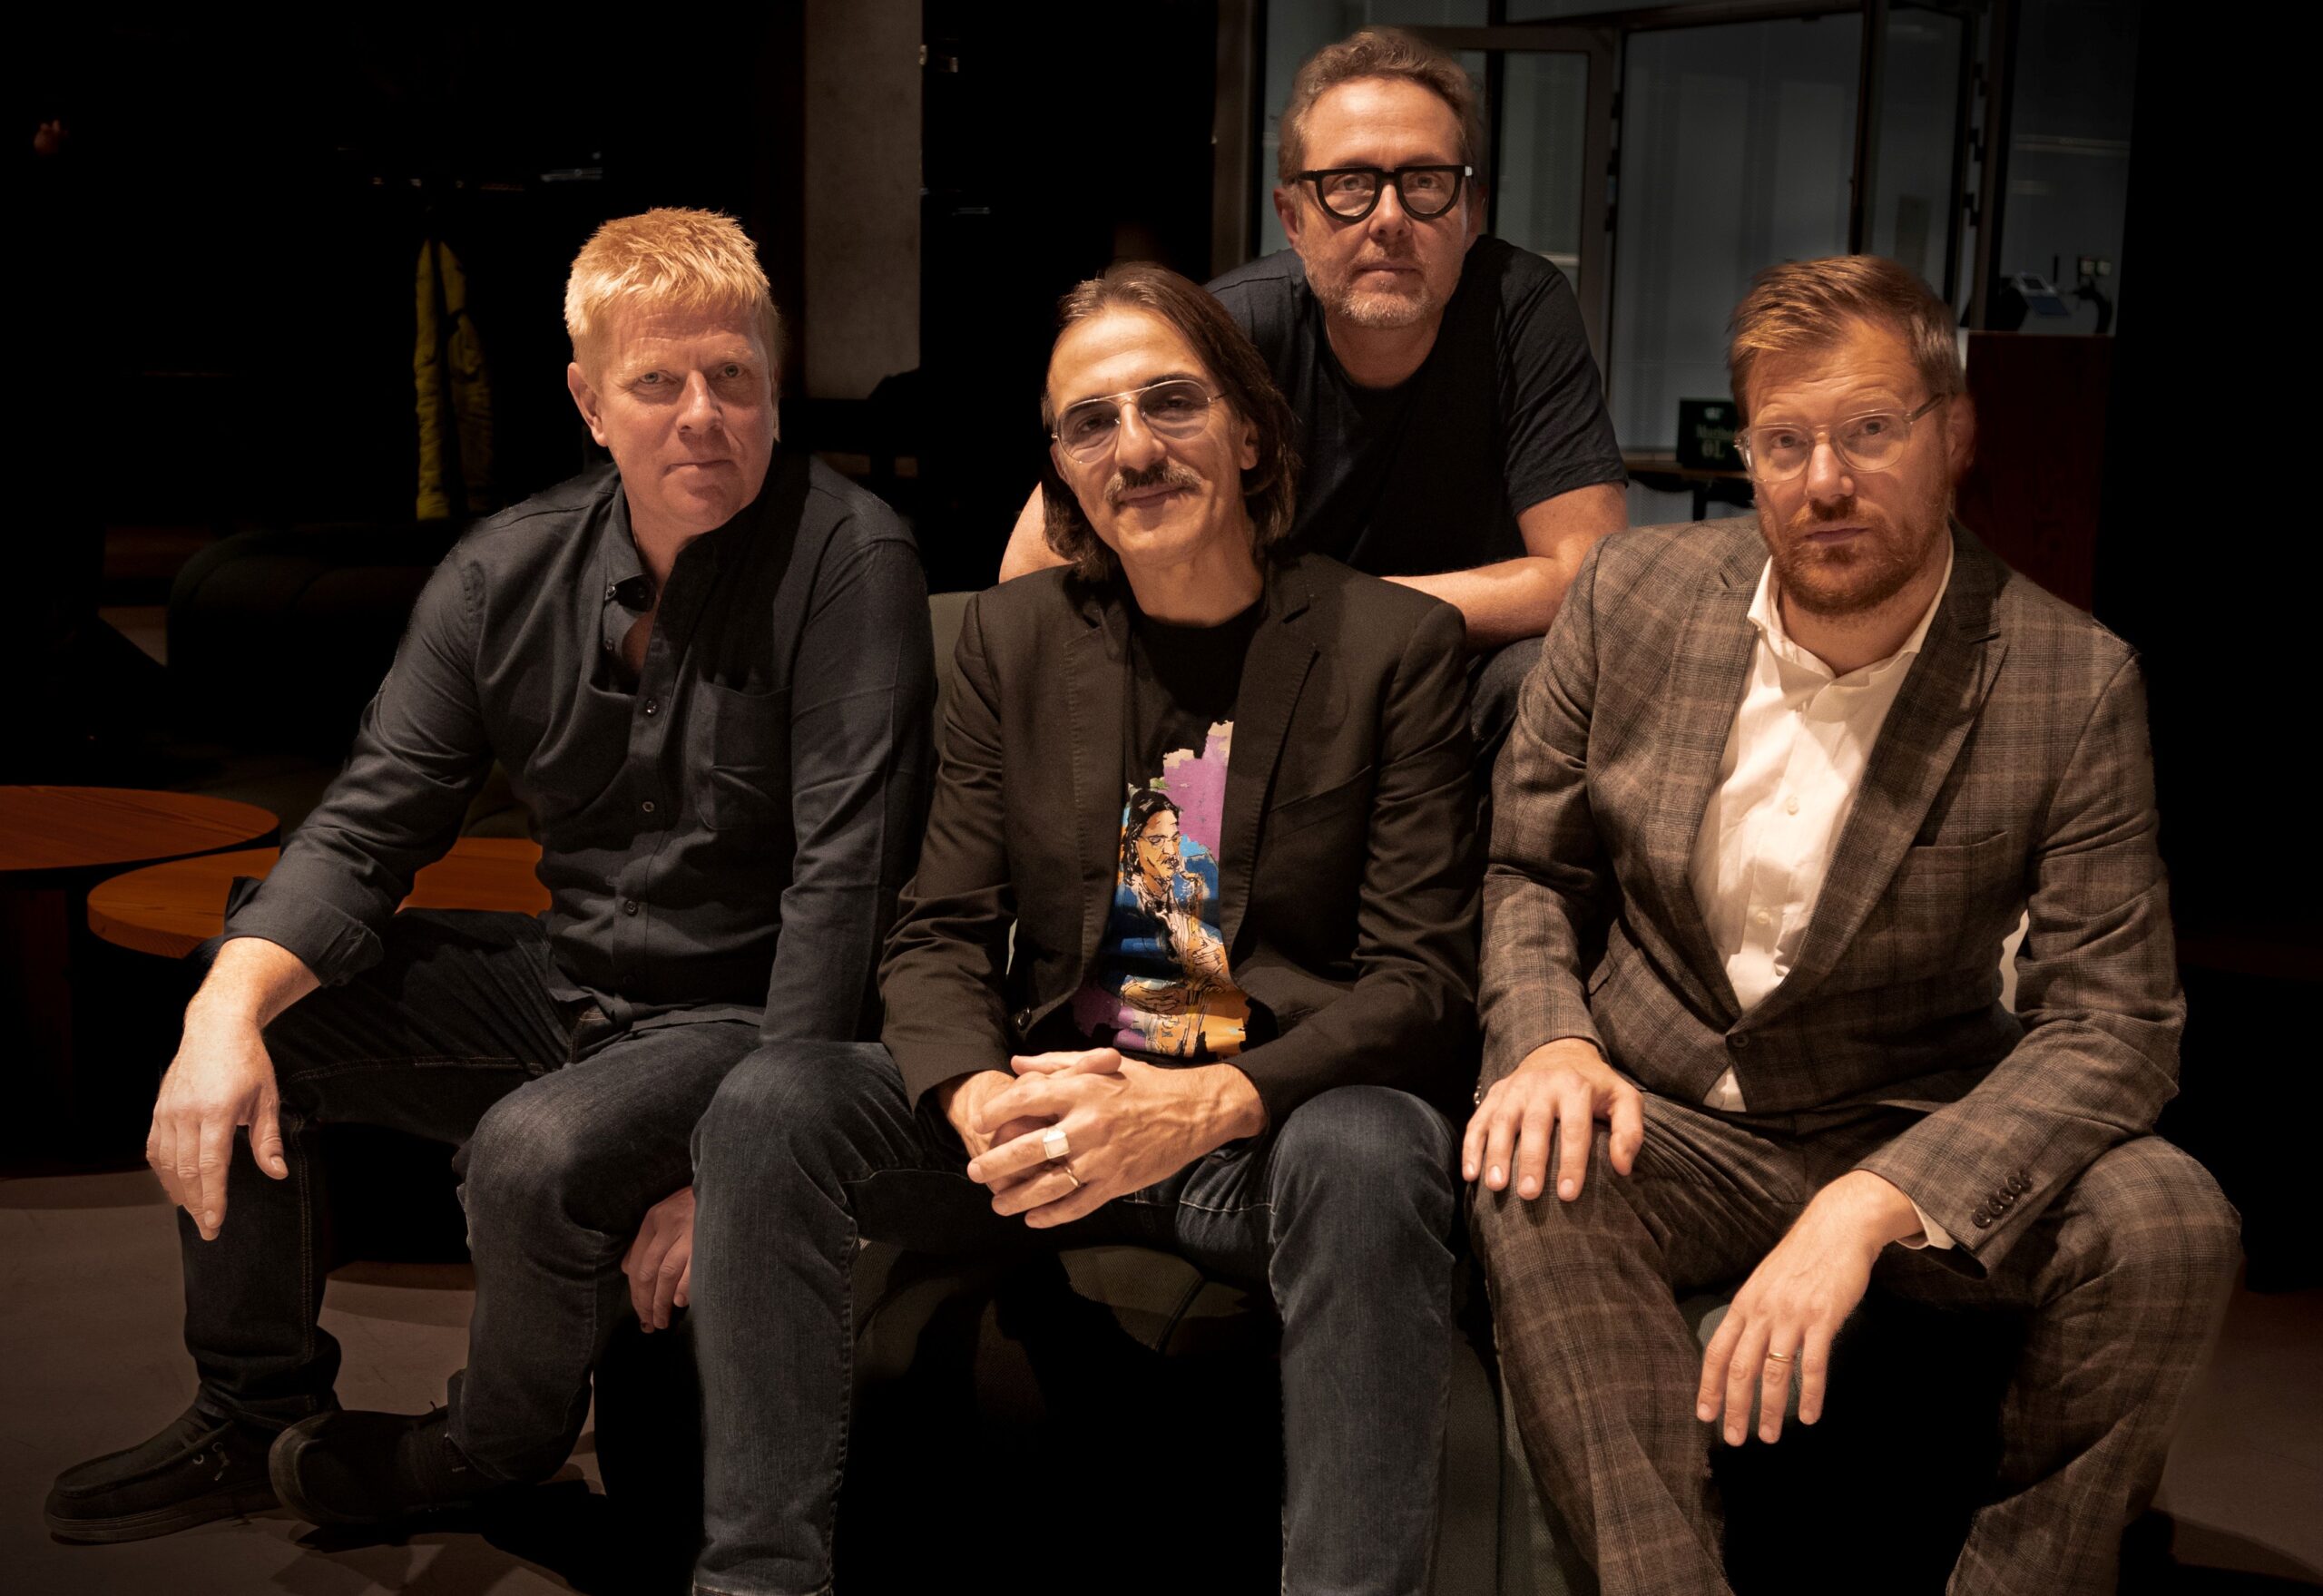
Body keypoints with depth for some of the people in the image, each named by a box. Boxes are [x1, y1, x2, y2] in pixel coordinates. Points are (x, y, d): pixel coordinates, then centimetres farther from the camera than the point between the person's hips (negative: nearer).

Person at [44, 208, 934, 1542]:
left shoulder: (847, 561, -17)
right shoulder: (508, 572, 0)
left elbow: (846, 881, -22)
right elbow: (367, 835, -1)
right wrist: (230, 1004, -20)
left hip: (748, 1019, -6)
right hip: (563, 980, 6)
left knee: (532, 1150, -32)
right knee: (246, 1009, -3)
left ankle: (499, 1448, 5)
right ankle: (257, 1419, 17)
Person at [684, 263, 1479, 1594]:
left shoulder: (1395, 643, -2)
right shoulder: (1015, 638, 10)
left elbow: (1424, 981, -7)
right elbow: (941, 935, 6)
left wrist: (1202, 1105, -24)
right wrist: (979, 1104, -18)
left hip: (1274, 1124, -3)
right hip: (1050, 1113, 3)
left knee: (1368, 1156, -37)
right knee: (769, 1106, -19)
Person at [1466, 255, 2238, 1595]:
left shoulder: (2074, 682, -10)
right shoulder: (1634, 596, -3)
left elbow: (2113, 1020, -14)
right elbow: (1528, 869, 7)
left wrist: (1870, 1207, -29)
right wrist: (1550, 1038, -16)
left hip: (1915, 1136, 0)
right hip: (1662, 1122, 1)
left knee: (2168, 1224, -26)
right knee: (1531, 1186, -32)